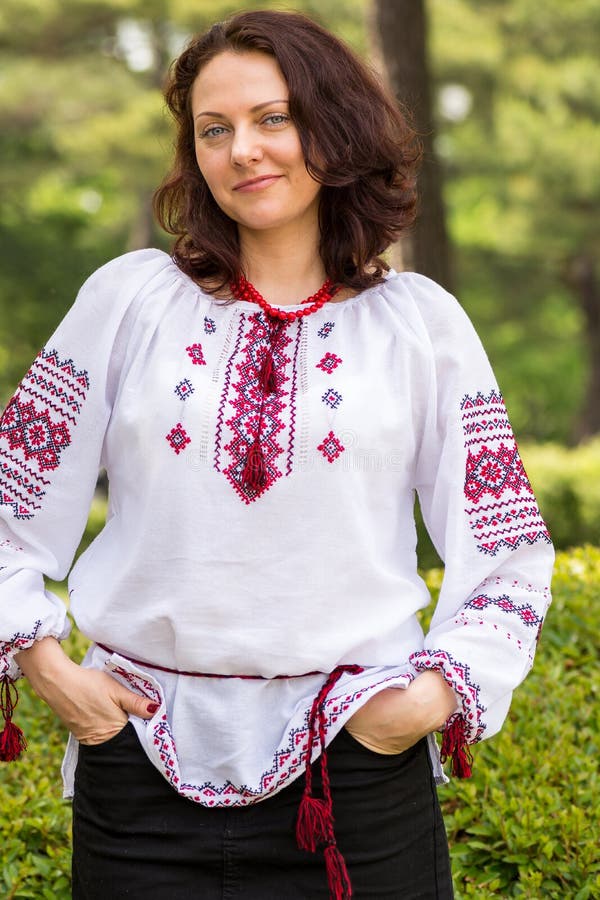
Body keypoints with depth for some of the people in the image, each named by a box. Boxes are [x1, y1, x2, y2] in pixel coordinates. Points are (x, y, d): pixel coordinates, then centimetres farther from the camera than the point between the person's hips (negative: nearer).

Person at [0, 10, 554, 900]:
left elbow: (508, 550, 7)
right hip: (145, 753, 0)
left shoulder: (420, 322, 4)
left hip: (358, 762, 0)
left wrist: (444, 689, -6)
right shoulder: (129, 298, 4)